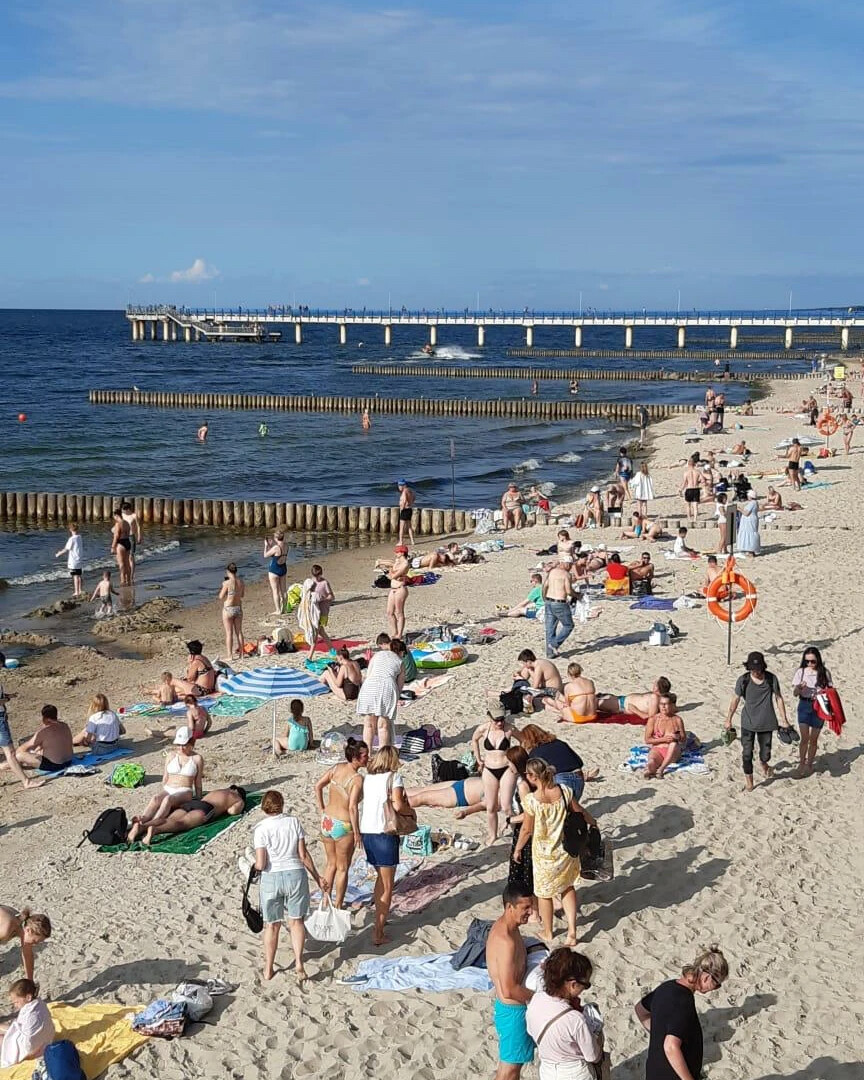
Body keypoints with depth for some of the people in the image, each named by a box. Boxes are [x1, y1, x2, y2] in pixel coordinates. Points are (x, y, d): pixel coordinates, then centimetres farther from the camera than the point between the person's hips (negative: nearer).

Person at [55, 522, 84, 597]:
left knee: (75, 576, -2)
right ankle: (79, 591, 20)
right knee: (79, 576, 15)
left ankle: (76, 592, 2)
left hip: (73, 561, -7)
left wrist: (58, 554, 3)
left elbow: (66, 549, -13)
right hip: (80, 560, 7)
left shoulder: (72, 539, -18)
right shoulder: (80, 537, 5)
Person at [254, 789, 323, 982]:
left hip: (271, 879, -1)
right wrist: (317, 877, 9)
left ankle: (268, 970, 23)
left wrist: (255, 865, 10)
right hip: (295, 874, 1)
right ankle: (298, 963, 3)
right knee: (296, 921, 15)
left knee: (272, 925, 13)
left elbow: (260, 864, -13)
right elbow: (303, 855, -1)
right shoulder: (294, 822, -3)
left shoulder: (260, 829, -9)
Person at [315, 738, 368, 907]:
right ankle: (338, 906, 23)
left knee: (331, 863, 24)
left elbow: (318, 786, 5)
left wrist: (322, 809, 13)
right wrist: (357, 833, -16)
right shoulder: (357, 779, -22)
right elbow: (352, 808, -25)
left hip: (327, 822, 6)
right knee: (342, 868, 13)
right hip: (343, 826, -6)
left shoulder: (337, 768, -3)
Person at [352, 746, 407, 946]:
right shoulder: (394, 776, -5)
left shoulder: (366, 778, 10)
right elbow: (397, 805, -17)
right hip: (384, 833, -6)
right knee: (387, 887, 2)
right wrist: (408, 806, 3)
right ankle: (378, 934, 1)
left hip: (366, 832, 6)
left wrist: (357, 830, 13)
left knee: (381, 877, 26)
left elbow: (352, 805, 3)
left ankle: (380, 919, 36)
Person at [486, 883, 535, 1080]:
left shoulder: (504, 924, -1)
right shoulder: (506, 941, -31)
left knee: (509, 1061, 24)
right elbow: (509, 990, -29)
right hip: (513, 1010, -9)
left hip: (510, 1005, 9)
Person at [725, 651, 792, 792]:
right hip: (748, 722, -1)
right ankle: (748, 778, 19)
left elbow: (778, 699, 2)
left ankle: (763, 763, 45)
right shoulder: (743, 680, -9)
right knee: (747, 753, -1)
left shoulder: (771, 679, -8)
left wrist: (784, 720, 3)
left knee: (765, 752, 9)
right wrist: (728, 719, 7)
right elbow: (735, 700, 1)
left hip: (766, 722, 1)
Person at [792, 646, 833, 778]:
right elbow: (795, 693, -5)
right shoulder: (801, 672, -4)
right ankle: (801, 765, 9)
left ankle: (809, 765, 26)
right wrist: (799, 687, -27)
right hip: (804, 706, 0)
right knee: (804, 738, -7)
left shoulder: (824, 673, -5)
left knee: (813, 739, 9)